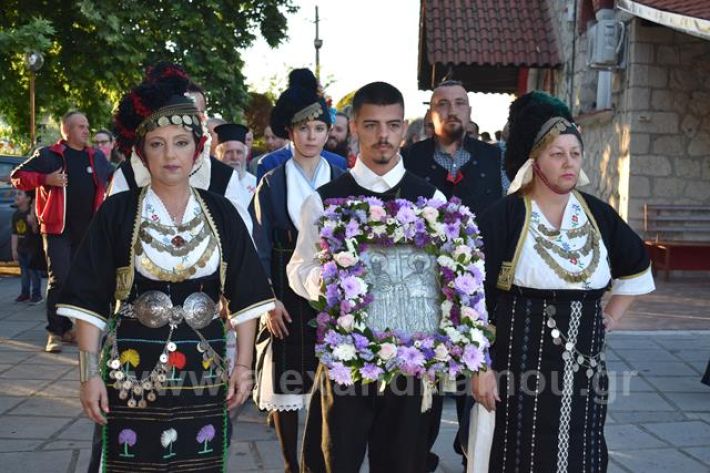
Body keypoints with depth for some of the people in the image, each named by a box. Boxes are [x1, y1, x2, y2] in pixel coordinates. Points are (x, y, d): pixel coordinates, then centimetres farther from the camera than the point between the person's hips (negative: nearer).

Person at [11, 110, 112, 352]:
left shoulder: (97, 157, 12)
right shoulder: (48, 155, -2)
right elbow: (17, 177, -2)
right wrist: (46, 179, -16)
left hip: (87, 230, 5)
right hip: (58, 228, -5)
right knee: (59, 278, -11)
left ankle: (67, 328, 19)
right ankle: (54, 332, -5)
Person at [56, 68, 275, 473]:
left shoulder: (221, 213, 3)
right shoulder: (117, 212, -2)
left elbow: (246, 296, 6)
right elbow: (89, 301, -3)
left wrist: (244, 365, 0)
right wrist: (90, 373, -8)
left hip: (203, 374, 2)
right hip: (132, 373, -2)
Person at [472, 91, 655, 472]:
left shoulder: (598, 214, 5)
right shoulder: (503, 217, -10)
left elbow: (637, 266, 23)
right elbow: (476, 297, -10)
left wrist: (610, 318, 14)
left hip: (583, 366, 4)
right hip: (519, 363, -4)